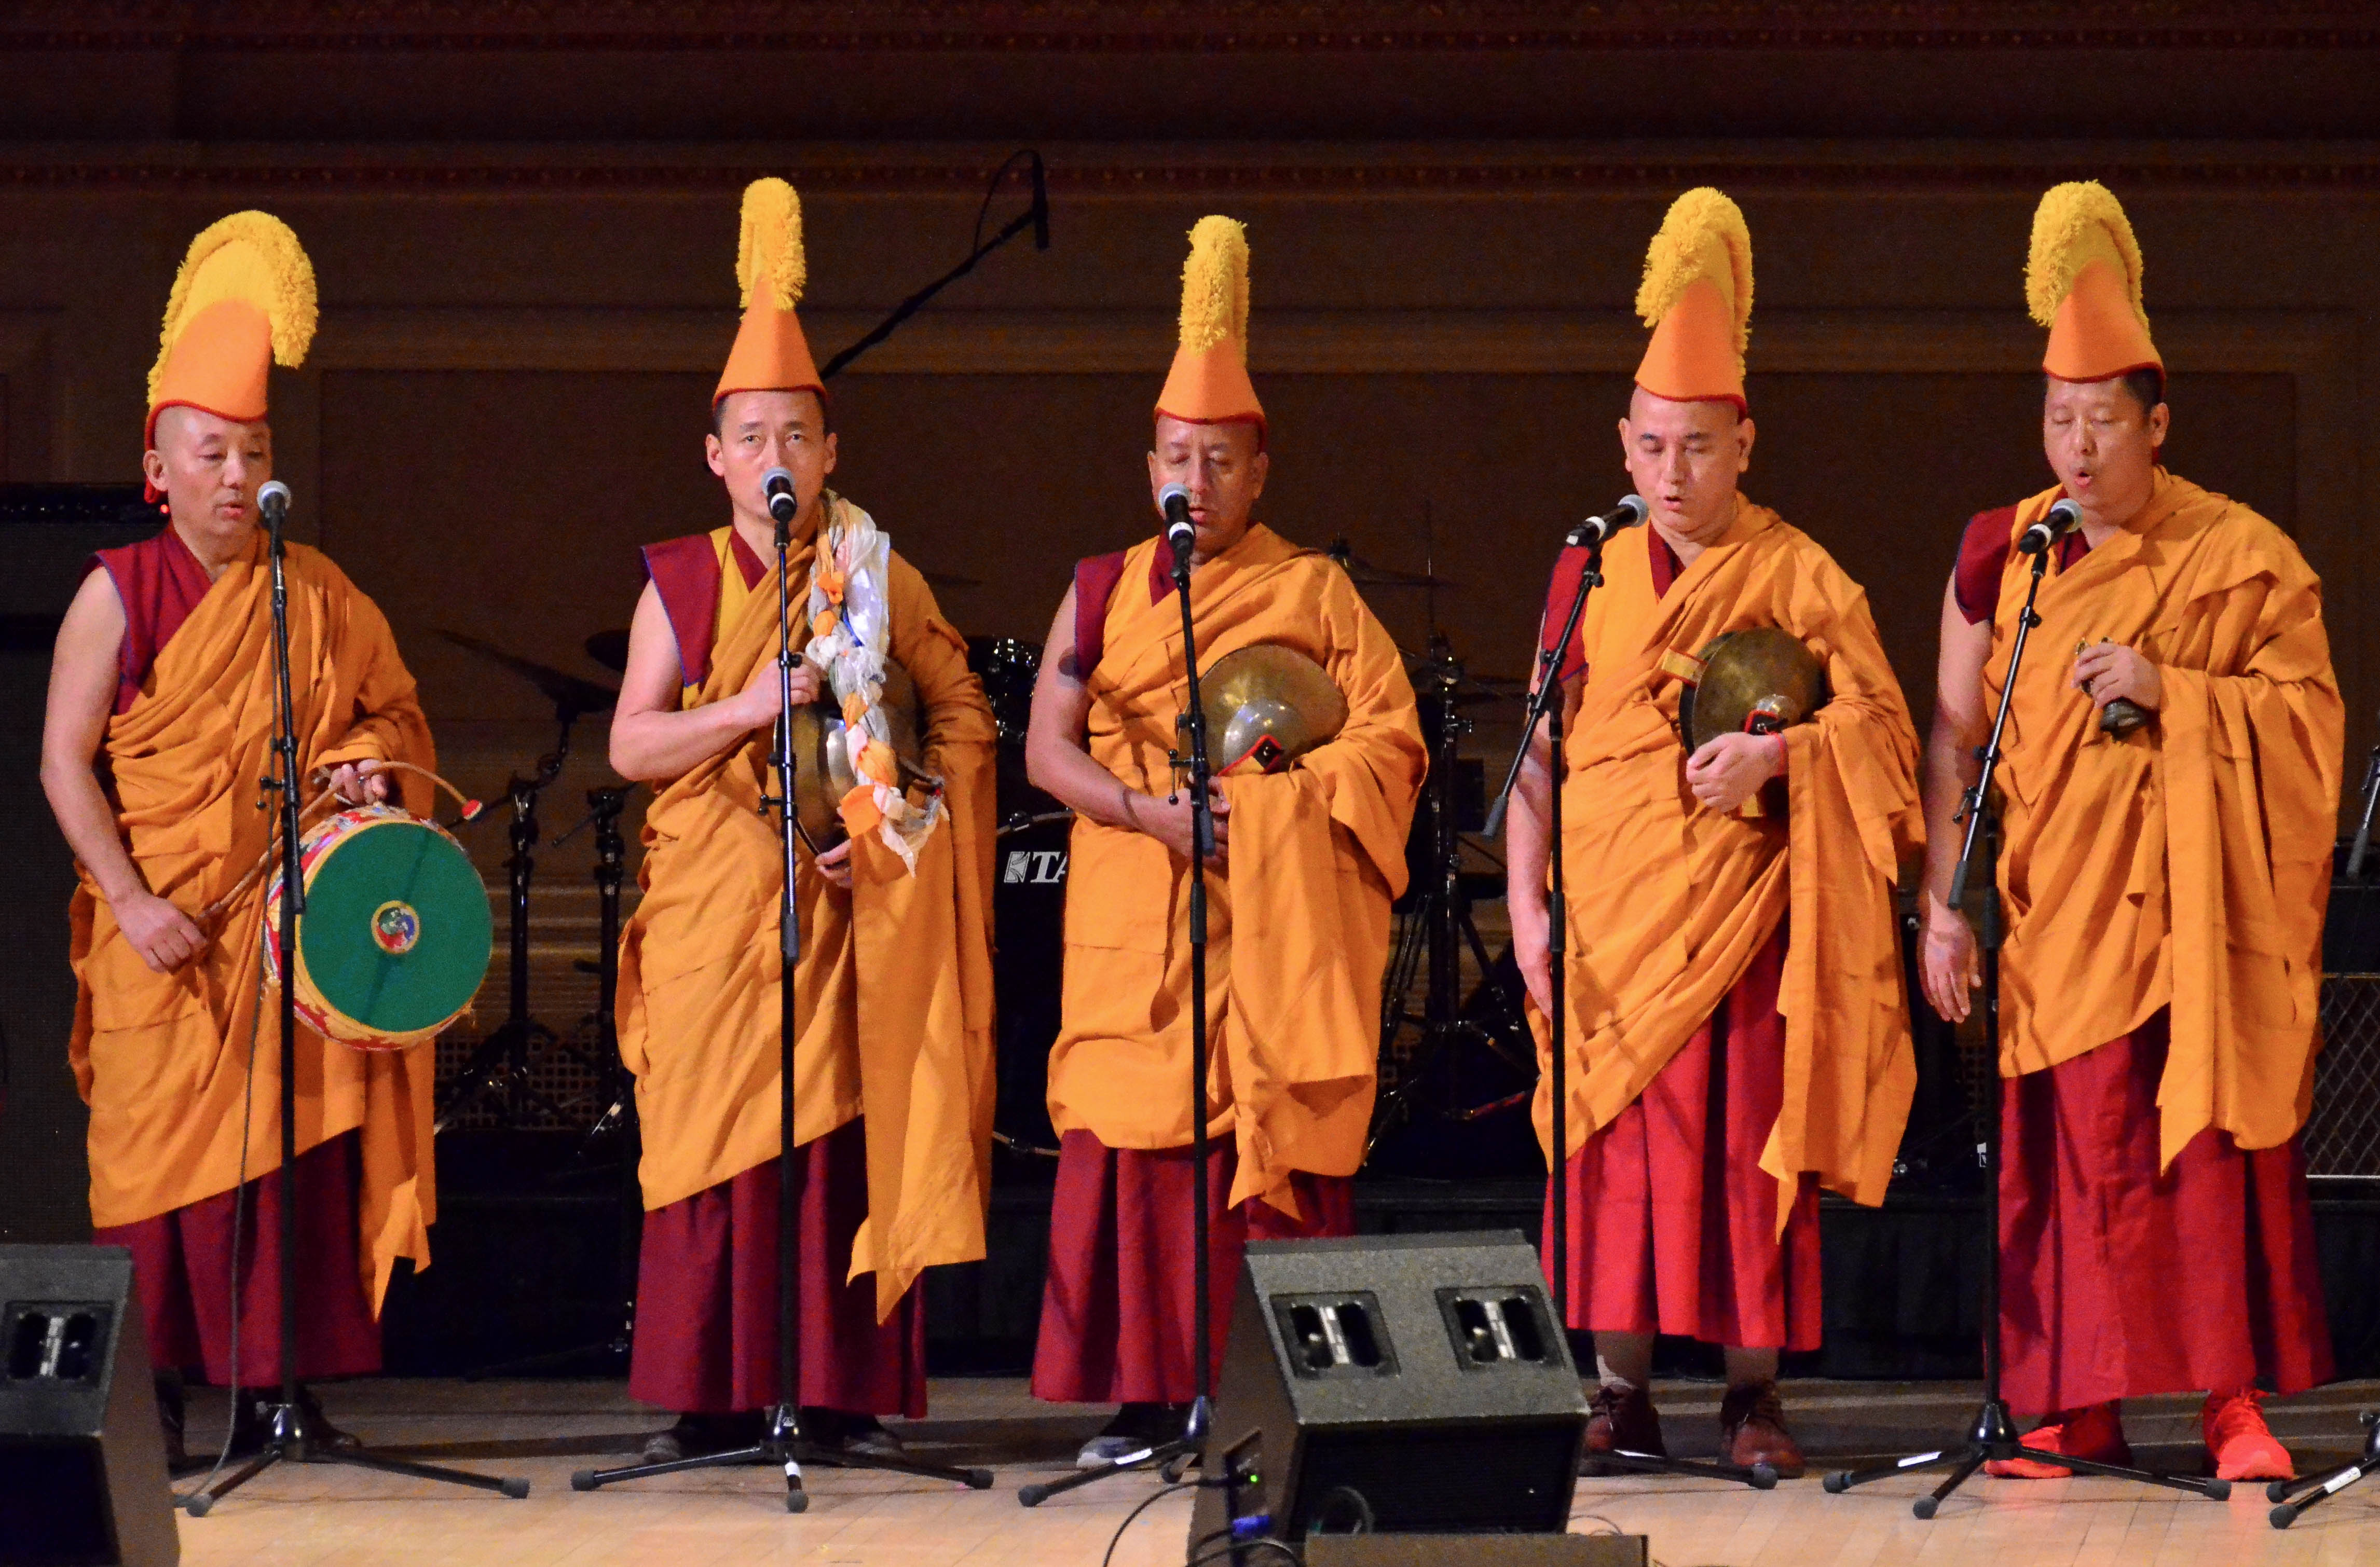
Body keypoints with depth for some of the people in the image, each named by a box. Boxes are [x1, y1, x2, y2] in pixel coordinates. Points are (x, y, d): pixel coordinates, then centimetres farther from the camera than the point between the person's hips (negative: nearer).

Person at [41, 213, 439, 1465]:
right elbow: (64, 762, -5)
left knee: (293, 1137, 0)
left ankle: (273, 1384, 4)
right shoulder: (119, 591, -1)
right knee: (161, 1142, -4)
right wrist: (129, 898, -14)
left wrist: (365, 759, -5)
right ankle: (150, 1395, 0)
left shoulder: (316, 595, 10)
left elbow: (394, 709, 18)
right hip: (163, 923, -3)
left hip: (288, 913, 3)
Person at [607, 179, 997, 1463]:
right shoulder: (680, 582, 7)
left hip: (844, 901, 0)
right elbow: (630, 745, 0)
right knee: (715, 1135, -3)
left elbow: (964, 712, 7)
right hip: (713, 898, 0)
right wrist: (753, 705, -14)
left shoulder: (880, 579, 8)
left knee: (845, 1134, -4)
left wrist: (898, 823, -6)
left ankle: (845, 1393, -1)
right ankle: (714, 1398, 0)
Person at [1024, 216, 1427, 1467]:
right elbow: (1048, 746, 5)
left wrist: (1284, 799, -14)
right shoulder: (1102, 590, 13)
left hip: (1278, 917, -2)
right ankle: (1146, 1395, -2)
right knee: (1135, 1138, -4)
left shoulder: (1315, 591, 9)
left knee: (1274, 1132, -7)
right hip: (1135, 909, 2)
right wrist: (1153, 812, -11)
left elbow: (1388, 737, 1)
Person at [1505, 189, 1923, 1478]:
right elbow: (1541, 753, 8)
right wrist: (1527, 904, -2)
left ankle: (1753, 1394, 4)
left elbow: (1880, 721, 0)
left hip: (1742, 909, -2)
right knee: (1615, 1141, 0)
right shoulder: (1590, 575, 8)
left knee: (1746, 1141, -3)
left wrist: (1774, 753, -18)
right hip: (1612, 913, 2)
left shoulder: (1796, 575, 2)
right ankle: (1621, 1393, 6)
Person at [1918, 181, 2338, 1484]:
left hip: (2194, 898, -2)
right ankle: (2078, 1408, 6)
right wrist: (1942, 903, 2)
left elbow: (2307, 714, -2)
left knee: (2209, 1133, -6)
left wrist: (2171, 690, -16)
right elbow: (1954, 737, 8)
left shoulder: (2242, 556, -1)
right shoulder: (2000, 556, 6)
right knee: (2065, 1145, 0)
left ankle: (2235, 1399, -1)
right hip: (2054, 899, 2)